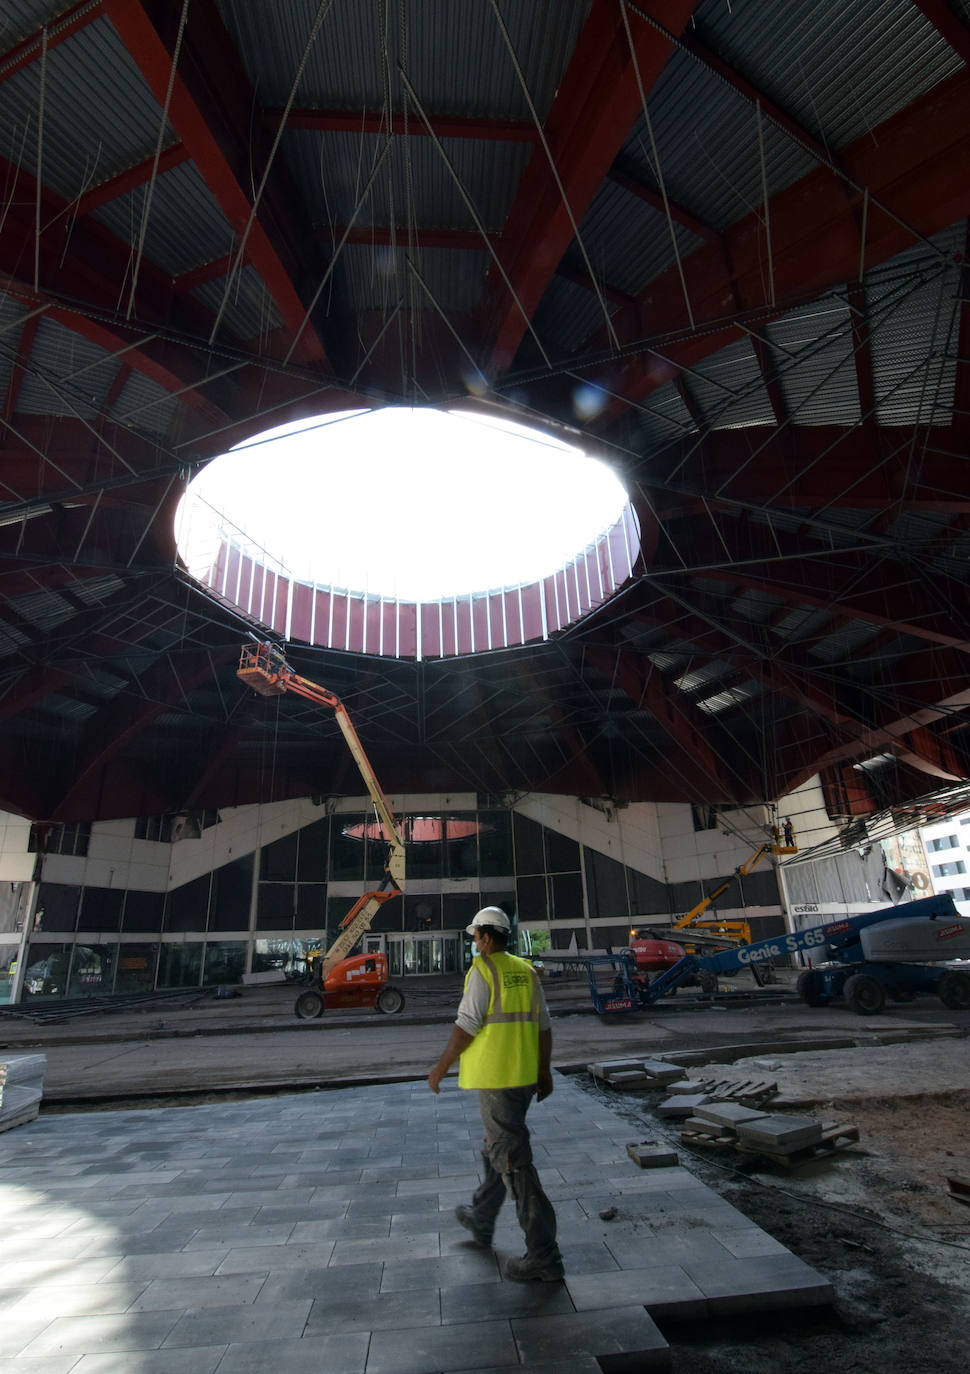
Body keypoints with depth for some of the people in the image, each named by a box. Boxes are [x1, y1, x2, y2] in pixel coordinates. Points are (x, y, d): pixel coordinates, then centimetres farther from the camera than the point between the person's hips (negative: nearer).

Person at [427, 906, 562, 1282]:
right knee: (497, 1146, 24)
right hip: (525, 1075, 8)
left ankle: (544, 1256, 2)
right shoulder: (525, 971, 6)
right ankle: (481, 1219, 42)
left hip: (495, 1077, -8)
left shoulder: (482, 971, -15)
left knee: (513, 1159, -2)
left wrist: (441, 1067, -5)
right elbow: (543, 1025, 9)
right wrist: (545, 1072, 16)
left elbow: (466, 1025, -16)